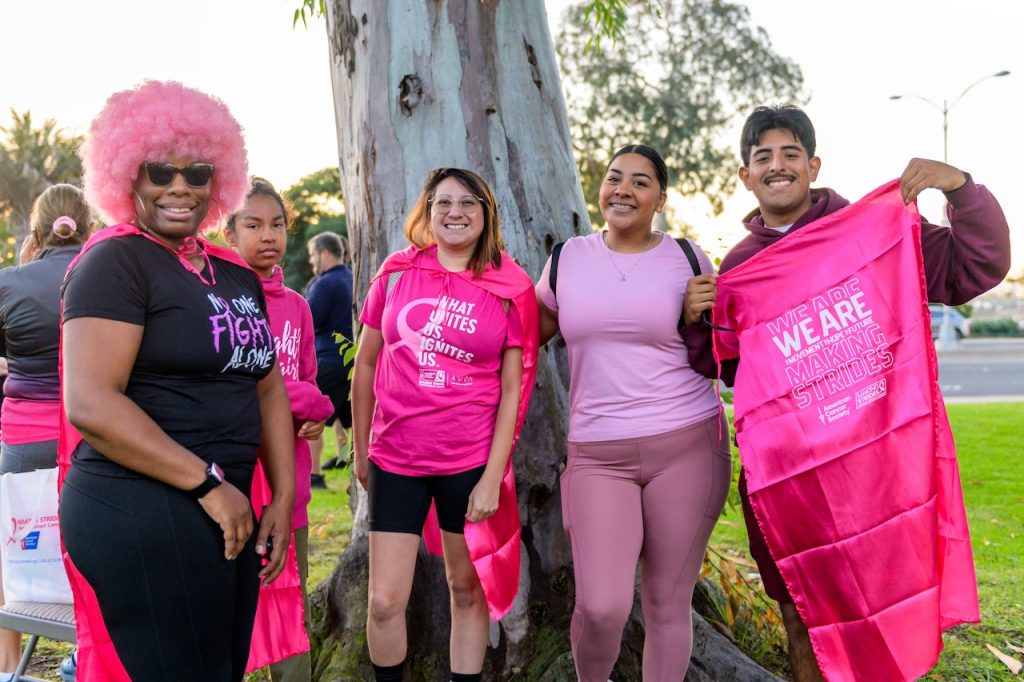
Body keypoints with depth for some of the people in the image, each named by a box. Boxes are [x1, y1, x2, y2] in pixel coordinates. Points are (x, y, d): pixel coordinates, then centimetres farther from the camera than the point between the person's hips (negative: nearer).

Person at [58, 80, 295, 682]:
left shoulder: (237, 275, 14)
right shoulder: (116, 260, -9)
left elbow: (269, 387, 19)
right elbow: (90, 405, -19)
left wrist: (284, 497, 7)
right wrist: (207, 483, -17)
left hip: (227, 509, 8)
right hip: (139, 511, -8)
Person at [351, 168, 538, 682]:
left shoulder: (512, 289, -2)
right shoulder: (397, 272, 1)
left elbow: (512, 390, -3)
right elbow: (366, 364, 9)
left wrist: (492, 478, -7)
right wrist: (360, 448, 11)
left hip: (472, 462, -1)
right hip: (394, 459, 1)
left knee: (468, 590, 11)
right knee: (385, 601, 2)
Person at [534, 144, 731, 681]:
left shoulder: (687, 259, 3)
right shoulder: (568, 258, 7)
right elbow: (533, 330, 22)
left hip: (687, 445, 0)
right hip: (597, 454, 1)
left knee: (668, 604, 5)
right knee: (601, 606, -10)